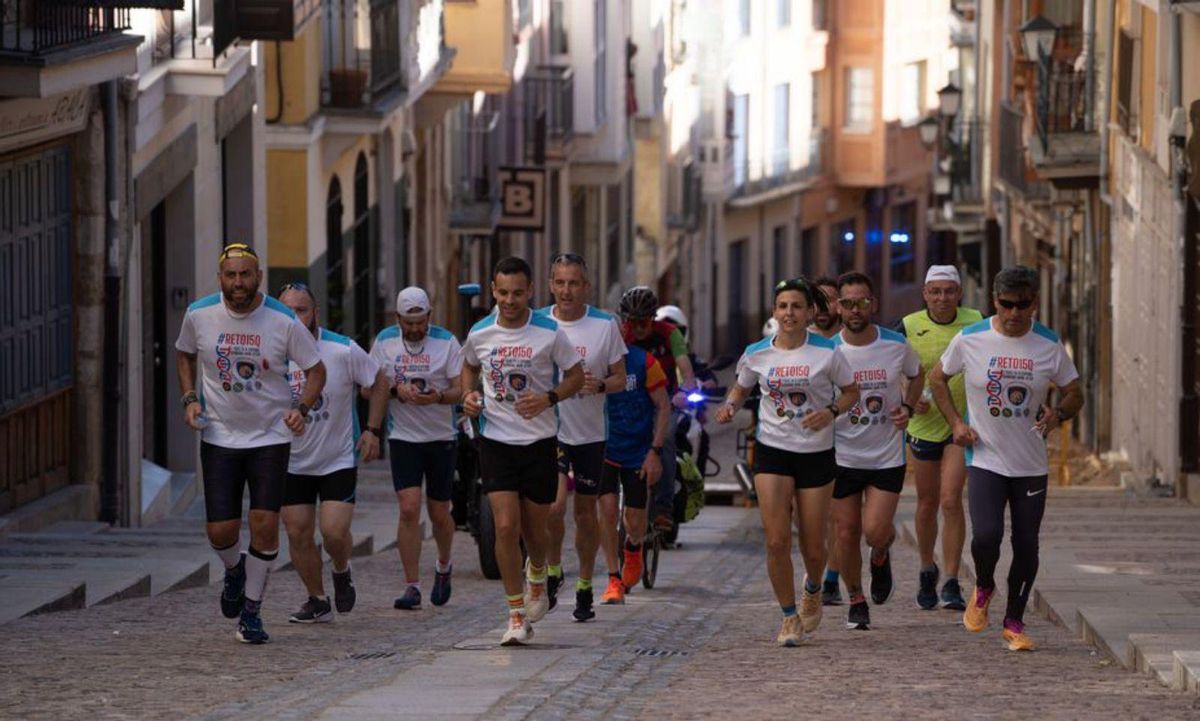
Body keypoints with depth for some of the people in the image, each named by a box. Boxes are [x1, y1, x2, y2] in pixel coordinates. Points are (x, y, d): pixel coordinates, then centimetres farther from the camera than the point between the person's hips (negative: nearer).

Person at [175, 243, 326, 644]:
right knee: (220, 531, -4)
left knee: (265, 525, -9)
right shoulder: (199, 315, -6)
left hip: (270, 436, -1)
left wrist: (301, 409, -16)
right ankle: (234, 570, 33)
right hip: (219, 436, 1)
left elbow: (316, 369, 0)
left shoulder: (283, 321, -12)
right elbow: (184, 354, 14)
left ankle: (251, 610, 9)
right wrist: (190, 398, 0)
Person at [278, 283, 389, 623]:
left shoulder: (343, 350, -14)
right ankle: (317, 601, 21)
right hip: (292, 463, 3)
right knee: (298, 534, 2)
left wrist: (373, 430, -4)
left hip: (339, 459, -3)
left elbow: (378, 382, 2)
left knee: (335, 533, -13)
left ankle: (342, 571, 21)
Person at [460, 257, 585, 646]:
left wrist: (548, 398, -15)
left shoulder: (550, 333, -7)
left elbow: (576, 376, 2)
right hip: (496, 441, 0)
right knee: (506, 526, -12)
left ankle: (537, 578, 46)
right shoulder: (480, 334, 0)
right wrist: (469, 395, 1)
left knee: (534, 527, 10)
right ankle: (517, 615, -4)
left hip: (539, 441, 0)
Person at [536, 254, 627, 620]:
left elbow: (620, 377, 2)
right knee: (554, 505, -17)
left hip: (590, 433, 1)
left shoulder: (605, 325, -3)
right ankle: (552, 570, 7)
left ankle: (585, 586, 23)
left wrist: (600, 385, -19)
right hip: (548, 428, 0)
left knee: (586, 513, 8)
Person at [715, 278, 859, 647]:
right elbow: (741, 388, 16)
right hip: (772, 452, 1)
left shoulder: (827, 352, -7)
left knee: (813, 547, 5)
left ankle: (812, 589, 40)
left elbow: (852, 391, 4)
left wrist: (831, 411, -15)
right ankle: (789, 617, 7)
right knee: (777, 542, -10)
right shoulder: (757, 354, -1)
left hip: (817, 454, -1)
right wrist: (730, 406, -5)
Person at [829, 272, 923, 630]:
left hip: (887, 456, 0)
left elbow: (917, 374, 16)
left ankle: (881, 557, 26)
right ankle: (856, 601, 25)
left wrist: (908, 407, 0)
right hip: (842, 456, 0)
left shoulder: (896, 345, -5)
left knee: (876, 530, -12)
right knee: (847, 532, 3)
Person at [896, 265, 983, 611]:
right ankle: (927, 571, 35)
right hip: (924, 423, 2)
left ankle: (952, 584, -10)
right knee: (927, 503, 12)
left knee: (951, 500, -14)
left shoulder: (976, 323, -5)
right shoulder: (909, 327, -6)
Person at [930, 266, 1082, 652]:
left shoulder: (1049, 345, -1)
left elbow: (1074, 394, 8)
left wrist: (1058, 414, -16)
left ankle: (1014, 622, 21)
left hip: (1032, 464, 2)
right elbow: (937, 377, 11)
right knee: (986, 535, -19)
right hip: (985, 458, -2)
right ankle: (983, 588, 13)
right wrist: (956, 423, -1)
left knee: (1026, 545, 4)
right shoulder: (969, 340, -5)